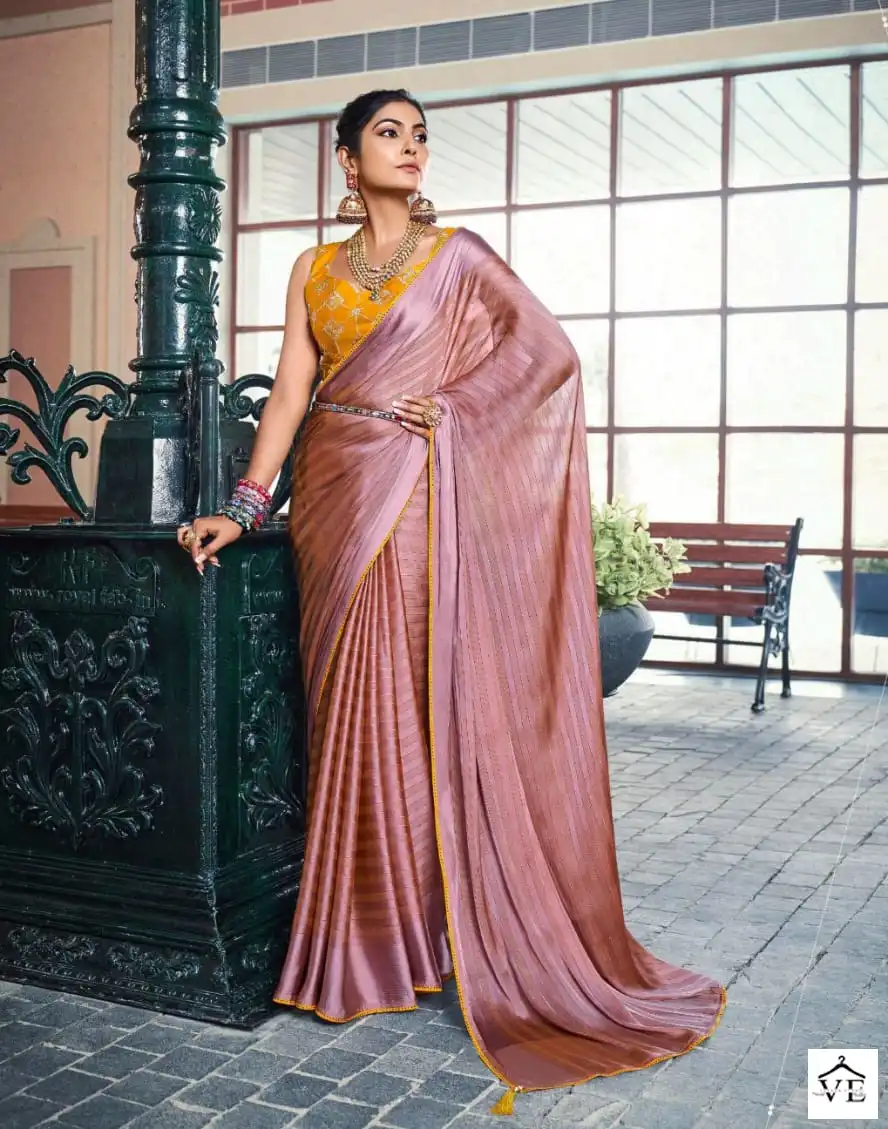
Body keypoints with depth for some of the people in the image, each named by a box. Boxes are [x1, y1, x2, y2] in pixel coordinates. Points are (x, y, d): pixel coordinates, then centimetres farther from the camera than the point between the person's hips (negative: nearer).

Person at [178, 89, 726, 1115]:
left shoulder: (457, 254, 6)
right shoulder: (315, 270, 13)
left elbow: (548, 349, 0)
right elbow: (291, 391, 6)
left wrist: (449, 409, -5)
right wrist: (243, 506, -4)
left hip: (417, 499, -3)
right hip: (334, 496, 3)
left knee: (416, 702, -4)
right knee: (349, 708, 4)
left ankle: (422, 928, 8)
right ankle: (364, 942, 15)